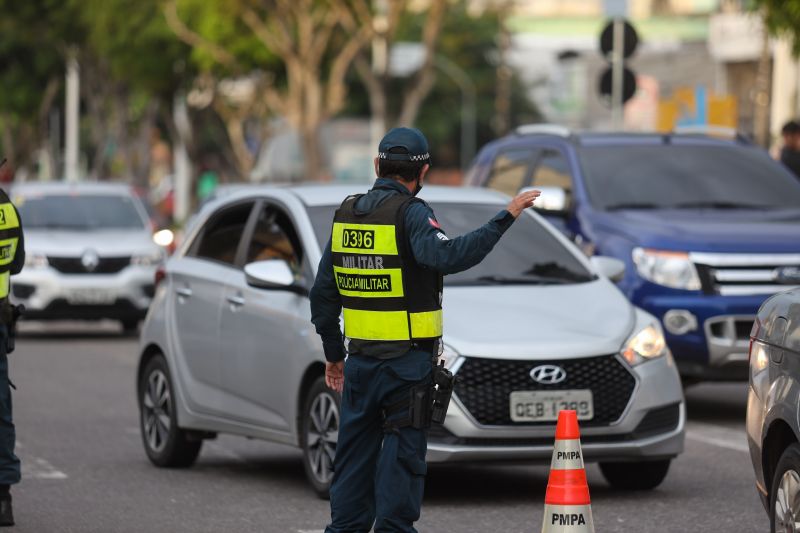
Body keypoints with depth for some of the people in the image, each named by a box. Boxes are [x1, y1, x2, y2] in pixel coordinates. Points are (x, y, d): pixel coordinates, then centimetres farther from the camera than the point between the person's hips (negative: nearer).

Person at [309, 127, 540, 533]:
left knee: (355, 451, 13)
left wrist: (333, 354, 20)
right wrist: (505, 218, -29)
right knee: (402, 452, -1)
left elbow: (323, 293, 13)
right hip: (407, 361, -6)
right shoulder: (410, 213, -12)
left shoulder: (347, 212, 9)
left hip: (359, 359, 6)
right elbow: (447, 256, -31)